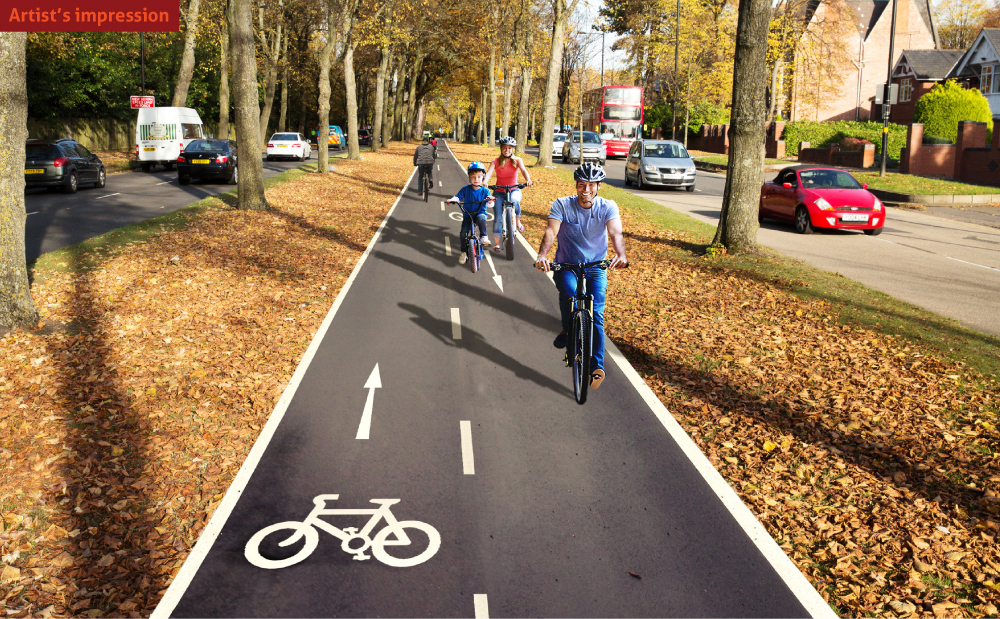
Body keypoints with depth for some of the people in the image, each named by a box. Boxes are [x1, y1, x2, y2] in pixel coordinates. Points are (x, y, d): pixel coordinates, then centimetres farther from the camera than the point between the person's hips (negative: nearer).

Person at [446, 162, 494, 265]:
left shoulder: (485, 191, -3)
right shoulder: (466, 189, -1)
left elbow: (489, 205, -7)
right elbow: (458, 197, 2)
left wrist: (490, 201, -31)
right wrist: (452, 200, -19)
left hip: (480, 213, -1)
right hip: (467, 214, 1)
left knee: (481, 218, -38)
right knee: (464, 232, -16)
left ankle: (484, 237, -23)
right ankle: (464, 253, 0)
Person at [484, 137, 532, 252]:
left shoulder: (517, 160, -1)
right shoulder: (496, 161, -3)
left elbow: (523, 170, -19)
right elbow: (489, 172, -19)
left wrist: (528, 180, -41)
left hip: (514, 190, -1)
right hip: (499, 192, 1)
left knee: (514, 201, -38)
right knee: (497, 218, -9)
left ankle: (518, 221, -10)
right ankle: (497, 243, 5)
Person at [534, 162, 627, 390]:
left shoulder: (608, 207, -8)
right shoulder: (562, 205, -10)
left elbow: (616, 233, -25)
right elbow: (551, 231, -24)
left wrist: (620, 254, -47)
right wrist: (542, 256, -44)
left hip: (596, 268, 0)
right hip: (566, 265, 0)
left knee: (596, 315, -14)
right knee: (568, 291, -32)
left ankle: (597, 365, -7)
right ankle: (567, 330, -3)